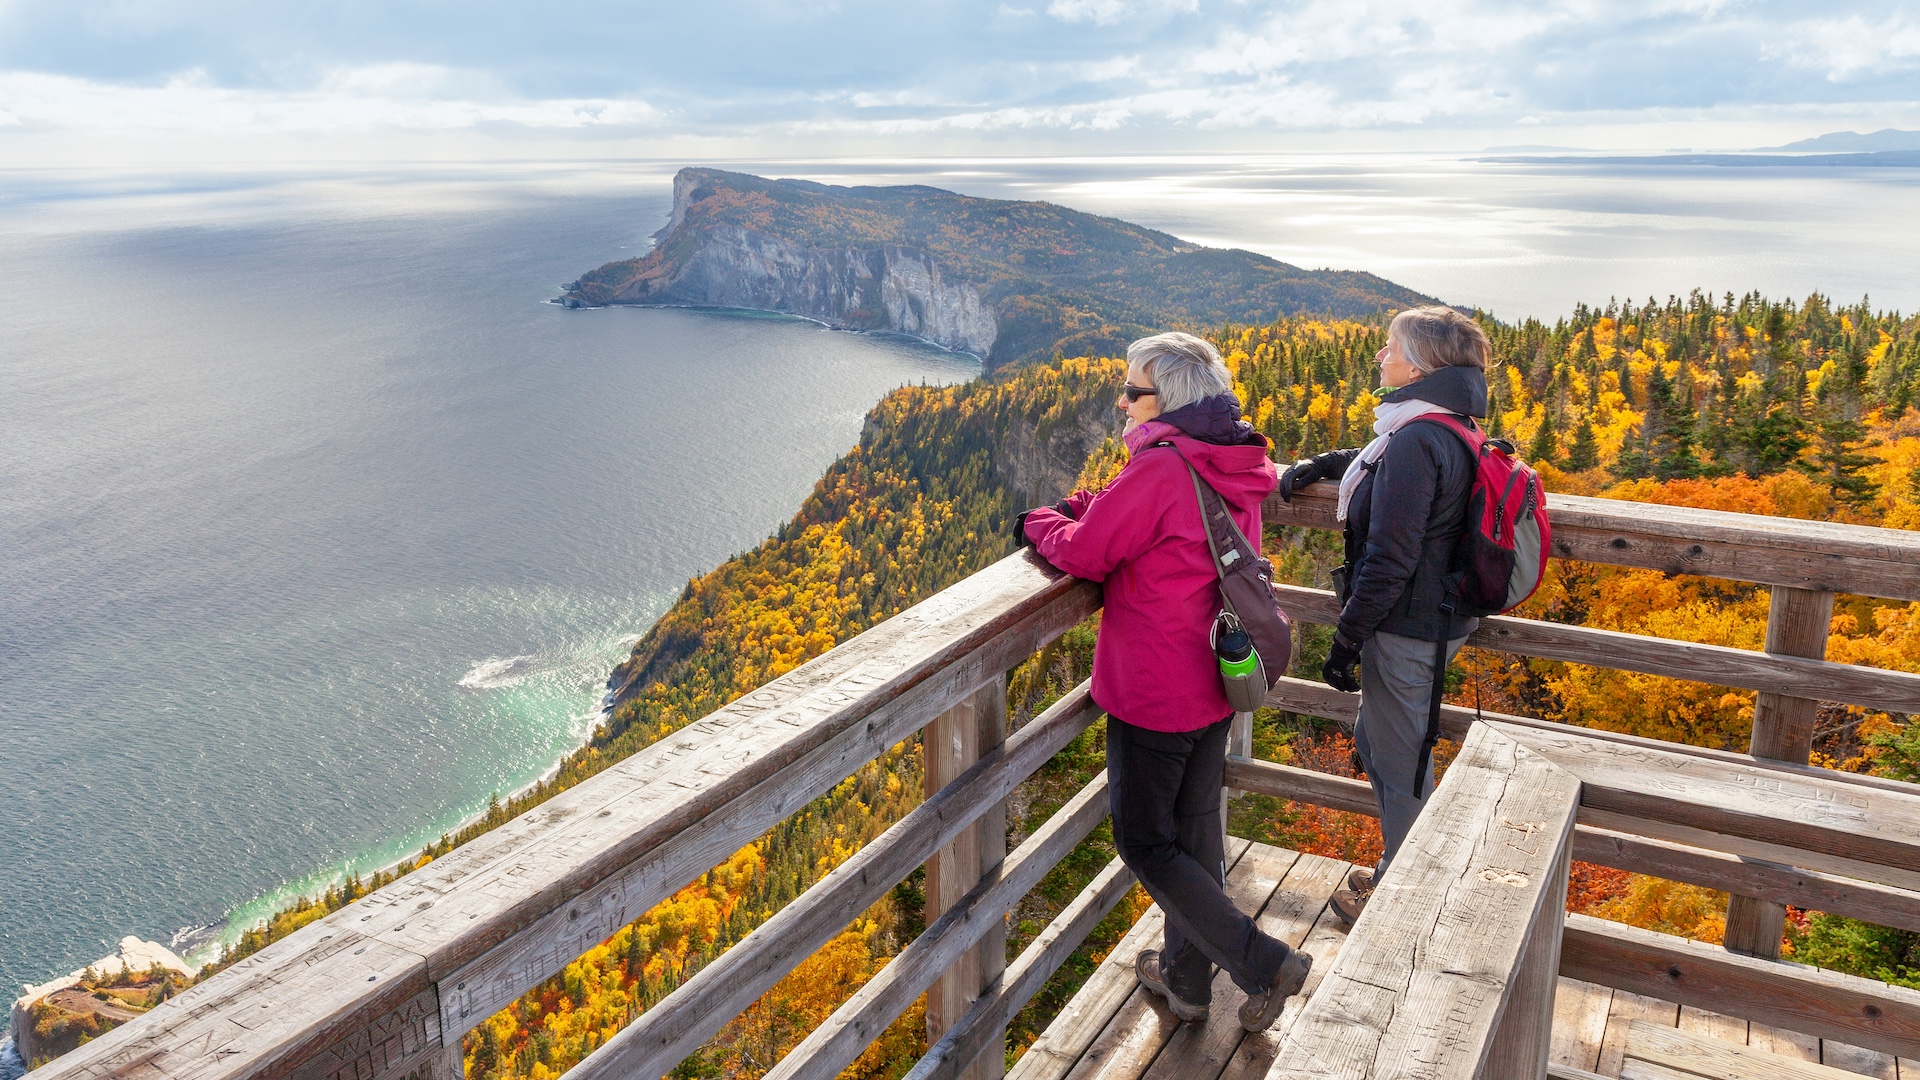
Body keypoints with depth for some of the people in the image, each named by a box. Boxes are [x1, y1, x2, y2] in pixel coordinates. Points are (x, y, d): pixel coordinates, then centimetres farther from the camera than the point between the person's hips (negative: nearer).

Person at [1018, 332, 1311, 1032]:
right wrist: (1078, 509, 2)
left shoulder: (1160, 468, -24)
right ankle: (1186, 978, 36)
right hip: (1215, 684, 9)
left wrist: (1041, 522, 2)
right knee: (1195, 829, 20)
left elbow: (1085, 554, -17)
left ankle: (1265, 965, 6)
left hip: (1152, 693, -9)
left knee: (1143, 841, 8)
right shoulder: (1235, 468, 4)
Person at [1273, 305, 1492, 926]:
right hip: (1437, 618, 10)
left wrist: (1345, 642, -17)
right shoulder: (1450, 432, 6)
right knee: (1374, 744, 24)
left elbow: (1388, 560, -24)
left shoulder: (1416, 441, -24)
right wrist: (1320, 466, 28)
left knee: (1400, 764, 7)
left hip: (1404, 629, -10)